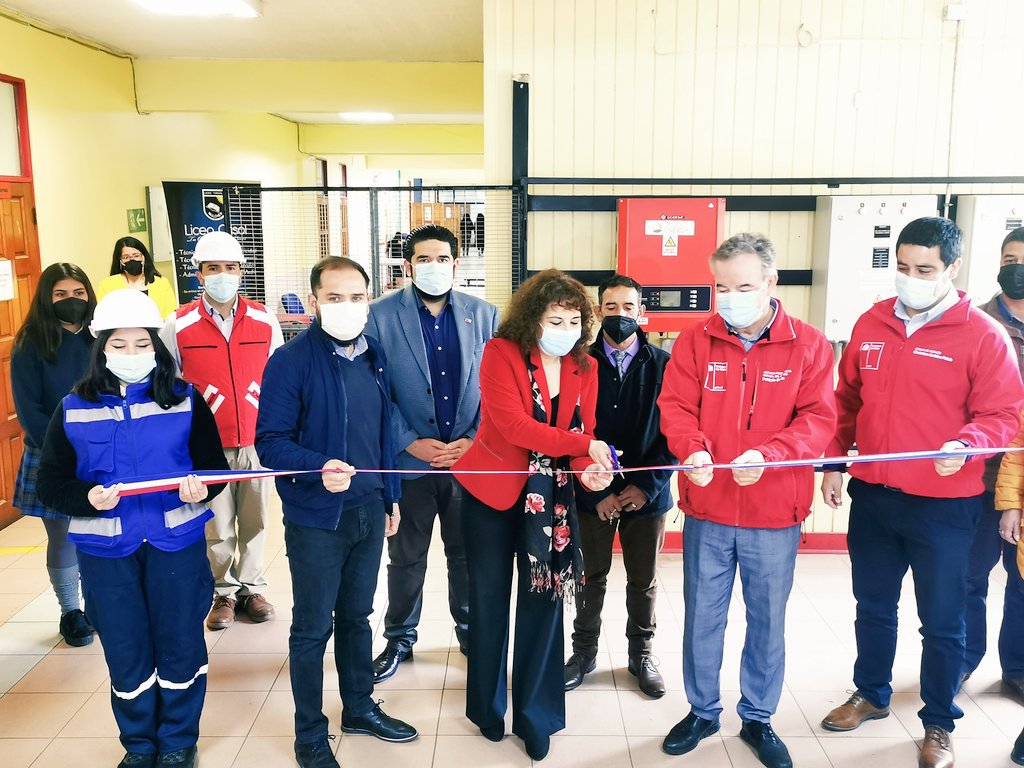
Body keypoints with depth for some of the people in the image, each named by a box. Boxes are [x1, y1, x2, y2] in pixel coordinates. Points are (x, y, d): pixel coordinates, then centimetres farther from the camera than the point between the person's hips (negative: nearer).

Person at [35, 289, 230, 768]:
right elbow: (51, 483, 1)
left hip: (176, 542, -1)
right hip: (105, 549, 1)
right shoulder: (73, 410, 1)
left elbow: (214, 466, 1)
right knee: (125, 654, 10)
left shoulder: (186, 400, -2)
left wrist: (202, 490, -21)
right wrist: (89, 498, -19)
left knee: (180, 645, 8)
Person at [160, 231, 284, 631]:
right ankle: (223, 592, 25)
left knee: (255, 522, 10)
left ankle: (251, 587, 27)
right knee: (217, 526, 7)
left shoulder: (265, 320, 1)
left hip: (258, 441, 1)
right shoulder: (178, 326, -3)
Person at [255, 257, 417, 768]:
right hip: (316, 518, -5)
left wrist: (390, 496, 15)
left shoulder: (374, 356, 4)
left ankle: (359, 707, 40)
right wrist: (319, 469, -34)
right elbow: (270, 442, -17)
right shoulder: (291, 360, -15)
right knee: (313, 627, 9)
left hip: (368, 511, 6)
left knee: (356, 615, 20)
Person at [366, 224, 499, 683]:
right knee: (406, 557, 13)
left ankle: (471, 632, 36)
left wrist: (475, 440, -9)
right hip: (409, 460, -1)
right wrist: (410, 442, -13)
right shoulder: (381, 315, -4)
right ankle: (399, 639, 33)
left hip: (471, 457, 2)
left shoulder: (483, 314, 2)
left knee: (468, 554, 15)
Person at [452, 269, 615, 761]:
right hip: (493, 491, -3)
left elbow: (583, 431, -1)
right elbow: (513, 425, -25)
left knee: (543, 599, 7)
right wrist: (584, 445, -31)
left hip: (550, 496, 4)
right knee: (490, 598, 11)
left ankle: (535, 715, 23)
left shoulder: (584, 368, 1)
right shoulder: (501, 353, -14)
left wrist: (587, 468, -23)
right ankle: (488, 705, 31)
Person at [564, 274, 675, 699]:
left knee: (643, 581, 14)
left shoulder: (663, 365, -2)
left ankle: (641, 654, 33)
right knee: (591, 577, 12)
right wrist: (597, 491, -10)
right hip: (593, 494, 0)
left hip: (646, 494, 0)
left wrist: (647, 485, -11)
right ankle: (584, 651, 30)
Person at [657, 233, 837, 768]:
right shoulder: (694, 341, -1)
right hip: (707, 511, 1)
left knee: (768, 621, 14)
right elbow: (675, 407, -5)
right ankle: (702, 711, 35)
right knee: (702, 617, 13)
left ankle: (758, 719, 35)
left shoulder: (808, 345, -3)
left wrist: (768, 454, -24)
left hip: (775, 514, 0)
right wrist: (692, 449, -25)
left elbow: (819, 417, -8)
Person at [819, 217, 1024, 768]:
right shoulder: (870, 325, 4)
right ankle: (871, 695, 41)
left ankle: (939, 724, 30)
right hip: (871, 497, 4)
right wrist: (833, 462, 8)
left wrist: (966, 444, -28)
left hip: (944, 506, -4)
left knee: (942, 621, 10)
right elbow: (847, 401, 11)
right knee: (873, 606, 20)